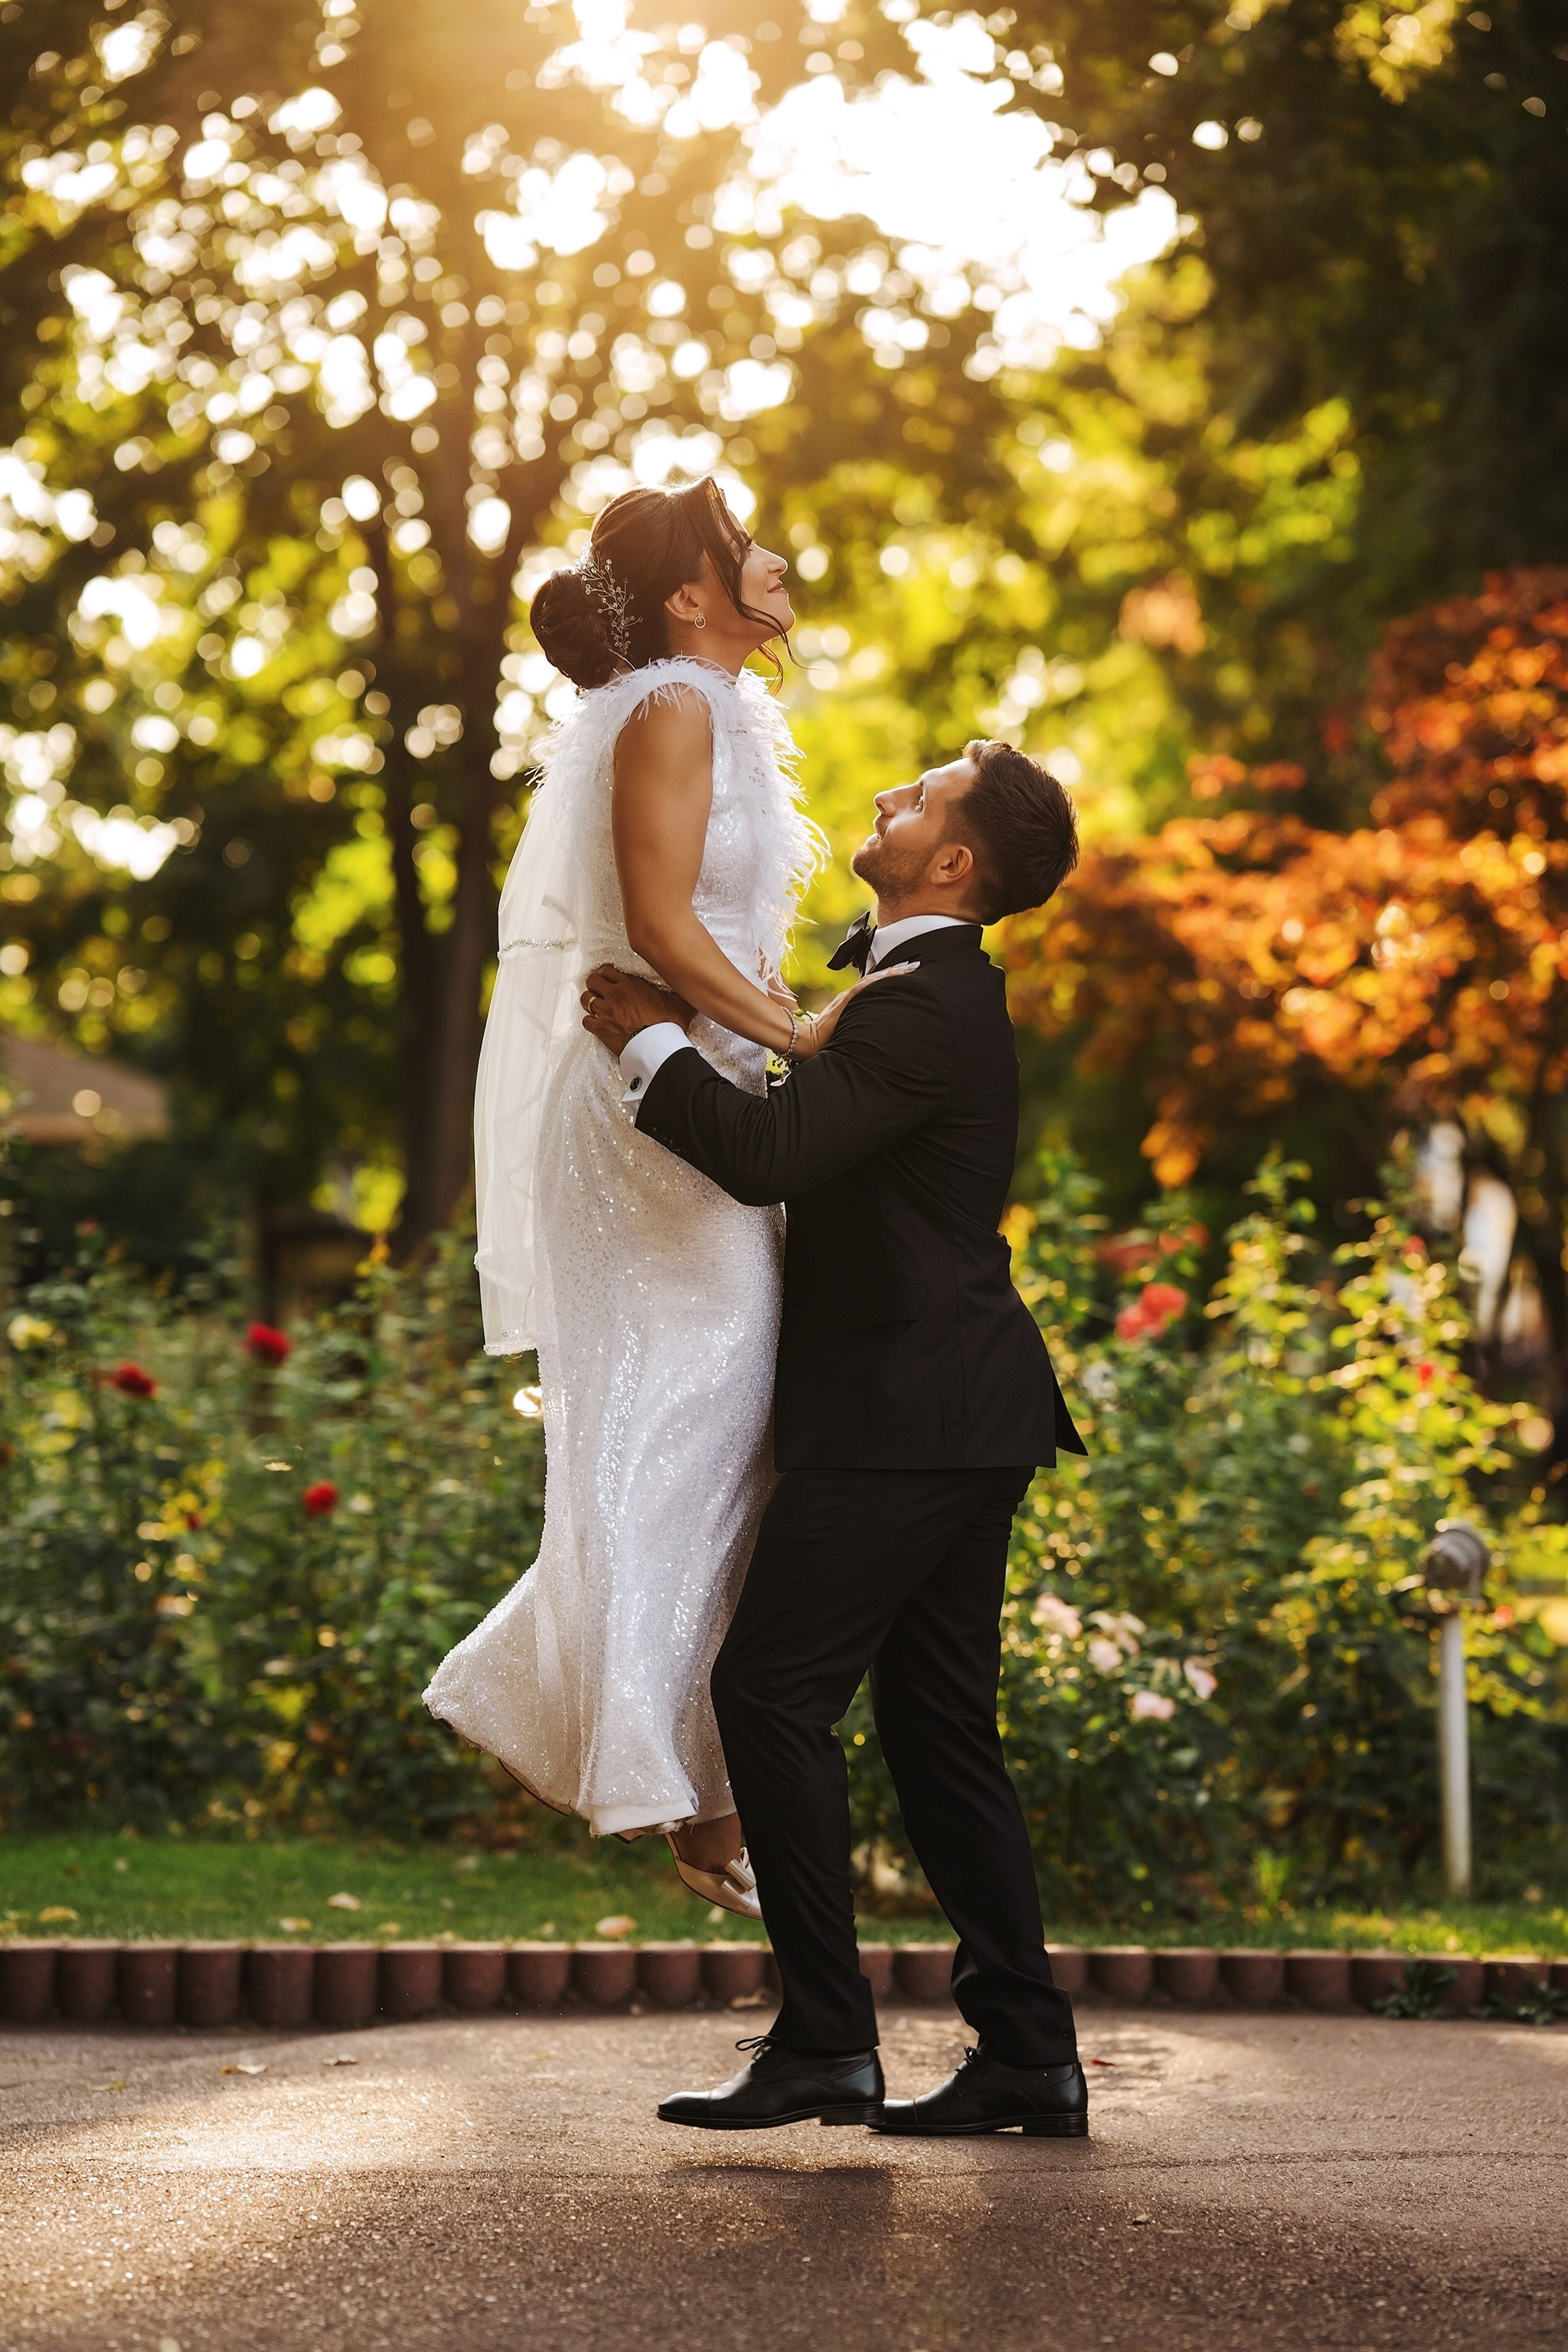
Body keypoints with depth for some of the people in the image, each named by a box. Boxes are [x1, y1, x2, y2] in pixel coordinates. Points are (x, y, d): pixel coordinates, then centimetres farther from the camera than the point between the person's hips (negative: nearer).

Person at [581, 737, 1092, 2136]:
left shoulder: (925, 1008, -16)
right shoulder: (936, 990, 17)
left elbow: (768, 1154, -27)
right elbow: (809, 1148, 31)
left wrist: (650, 1042, -13)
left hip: (908, 1420, -10)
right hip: (949, 1409, 10)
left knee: (773, 1691, -9)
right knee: (938, 1723, 10)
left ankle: (824, 2042, -7)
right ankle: (1028, 2054, 10)